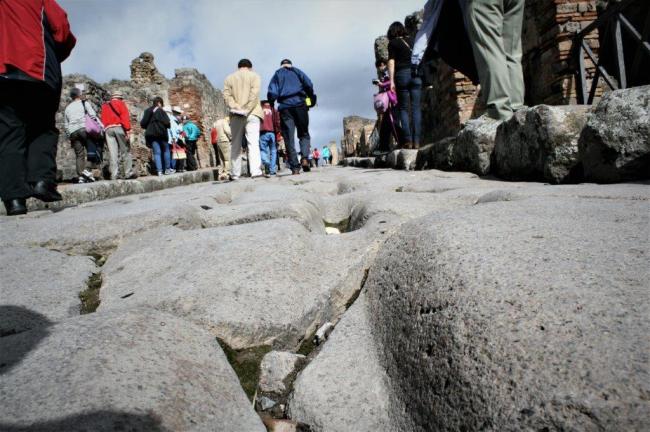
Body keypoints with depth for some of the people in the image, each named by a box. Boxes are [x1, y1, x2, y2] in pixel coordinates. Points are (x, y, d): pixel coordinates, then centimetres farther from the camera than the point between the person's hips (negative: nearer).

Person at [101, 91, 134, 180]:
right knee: (125, 151, 0)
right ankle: (128, 173, -4)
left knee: (112, 153, 0)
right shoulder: (120, 103, 9)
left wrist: (105, 129, 13)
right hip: (119, 127, -4)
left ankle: (114, 175, -5)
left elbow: (103, 120, 15)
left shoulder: (104, 106, 24)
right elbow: (125, 116, -7)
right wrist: (127, 129, -13)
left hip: (108, 129, 4)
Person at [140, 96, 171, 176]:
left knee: (157, 152, 2)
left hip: (151, 134, 4)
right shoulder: (161, 111, -6)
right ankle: (167, 169, 11)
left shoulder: (147, 111, 8)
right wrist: (168, 125, 9)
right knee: (166, 150, 11)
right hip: (161, 133, -4)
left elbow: (142, 124, 6)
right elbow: (167, 123, -12)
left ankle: (159, 170, -7)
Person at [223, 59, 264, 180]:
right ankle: (255, 171, -22)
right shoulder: (254, 76, 10)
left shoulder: (229, 78, 17)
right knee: (253, 143, -9)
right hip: (252, 113, -2)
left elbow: (227, 95, 1)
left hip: (236, 115, 2)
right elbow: (254, 94, -7)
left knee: (236, 145, 6)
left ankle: (235, 174, 5)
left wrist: (236, 107, -10)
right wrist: (246, 109, -12)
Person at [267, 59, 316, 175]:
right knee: (304, 134, 10)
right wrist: (312, 98, 14)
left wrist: (271, 104, 15)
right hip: (300, 105, 0)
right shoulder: (297, 71, 17)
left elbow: (272, 92, 3)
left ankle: (295, 167, -7)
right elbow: (309, 85, 2)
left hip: (285, 107, 0)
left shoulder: (277, 74, 16)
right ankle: (305, 157, -15)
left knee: (289, 137, 0)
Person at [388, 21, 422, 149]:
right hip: (416, 74, 3)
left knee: (403, 109, 2)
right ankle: (416, 141, -5)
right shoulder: (411, 41, 17)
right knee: (416, 108, 1)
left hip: (402, 74, -3)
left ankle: (408, 141, -8)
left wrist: (392, 81, -8)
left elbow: (391, 62, -5)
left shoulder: (393, 43, 5)